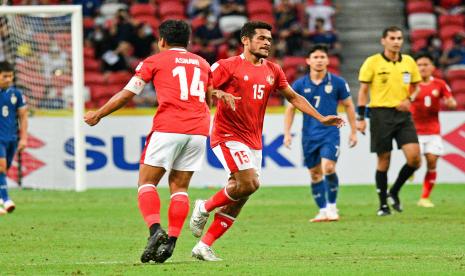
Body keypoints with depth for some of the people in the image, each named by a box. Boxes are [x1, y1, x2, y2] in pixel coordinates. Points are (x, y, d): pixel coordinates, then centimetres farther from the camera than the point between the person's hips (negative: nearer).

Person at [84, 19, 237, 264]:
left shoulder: (155, 61, 9)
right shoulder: (202, 63, 21)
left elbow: (127, 94, 9)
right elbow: (210, 98, 25)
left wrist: (98, 115, 18)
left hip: (168, 127, -4)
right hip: (198, 130, 4)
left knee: (146, 181, 1)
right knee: (179, 186, 11)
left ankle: (155, 230, -22)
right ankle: (171, 241, -1)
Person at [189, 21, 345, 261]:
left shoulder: (272, 71, 11)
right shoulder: (228, 66, -7)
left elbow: (293, 97, 22)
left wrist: (321, 118, 16)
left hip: (254, 141, 7)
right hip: (228, 135, -7)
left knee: (237, 200, 3)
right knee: (249, 183, -23)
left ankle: (203, 246, 9)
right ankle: (204, 208, 0)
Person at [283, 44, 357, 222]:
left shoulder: (337, 82, -3)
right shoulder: (299, 85, 0)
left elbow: (348, 105, 7)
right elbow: (290, 108, 9)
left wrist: (353, 131, 6)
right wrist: (287, 133, 1)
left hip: (330, 132, -3)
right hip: (309, 135, 3)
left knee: (328, 168, -19)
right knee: (315, 173, 6)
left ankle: (332, 206, -3)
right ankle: (323, 211, 16)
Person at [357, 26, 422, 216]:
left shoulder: (409, 62, 8)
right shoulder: (372, 62, -3)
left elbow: (415, 86, 19)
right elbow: (363, 90, 0)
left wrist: (409, 99, -3)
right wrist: (361, 118, -5)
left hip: (403, 114, 3)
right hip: (381, 113, -3)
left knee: (414, 158, -10)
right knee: (383, 161, 0)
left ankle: (394, 193, 12)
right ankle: (383, 204, 13)